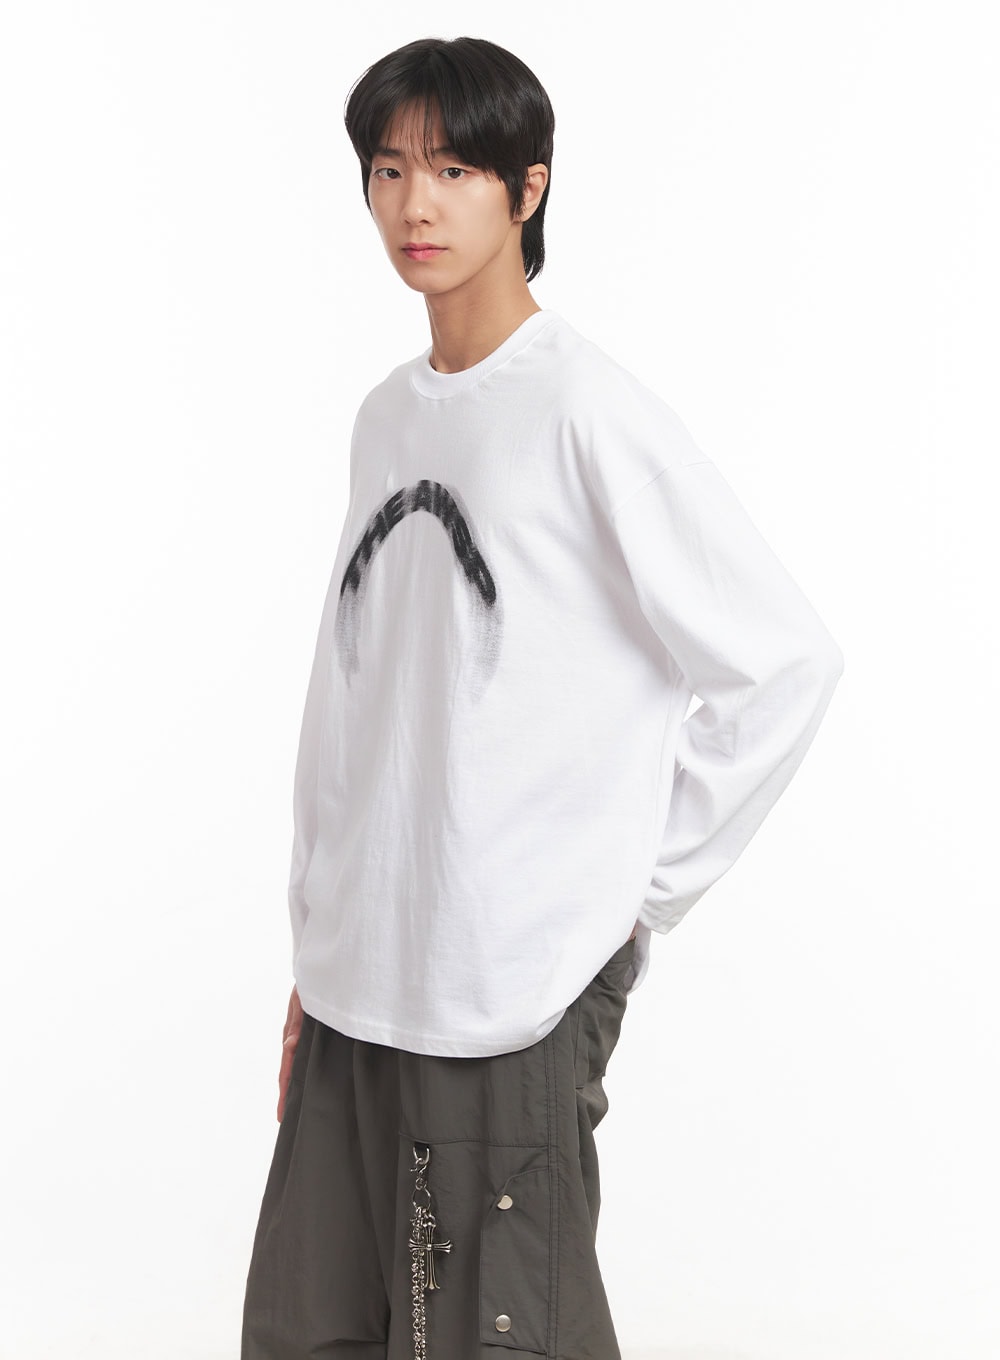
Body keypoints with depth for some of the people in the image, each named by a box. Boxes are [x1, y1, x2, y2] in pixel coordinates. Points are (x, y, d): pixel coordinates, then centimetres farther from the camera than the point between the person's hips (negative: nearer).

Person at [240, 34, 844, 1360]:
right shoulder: (388, 418, 12)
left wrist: (640, 888, -8)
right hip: (358, 987, 7)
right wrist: (319, 946, 15)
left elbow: (786, 661, -12)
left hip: (516, 998, -7)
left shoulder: (587, 411, -11)